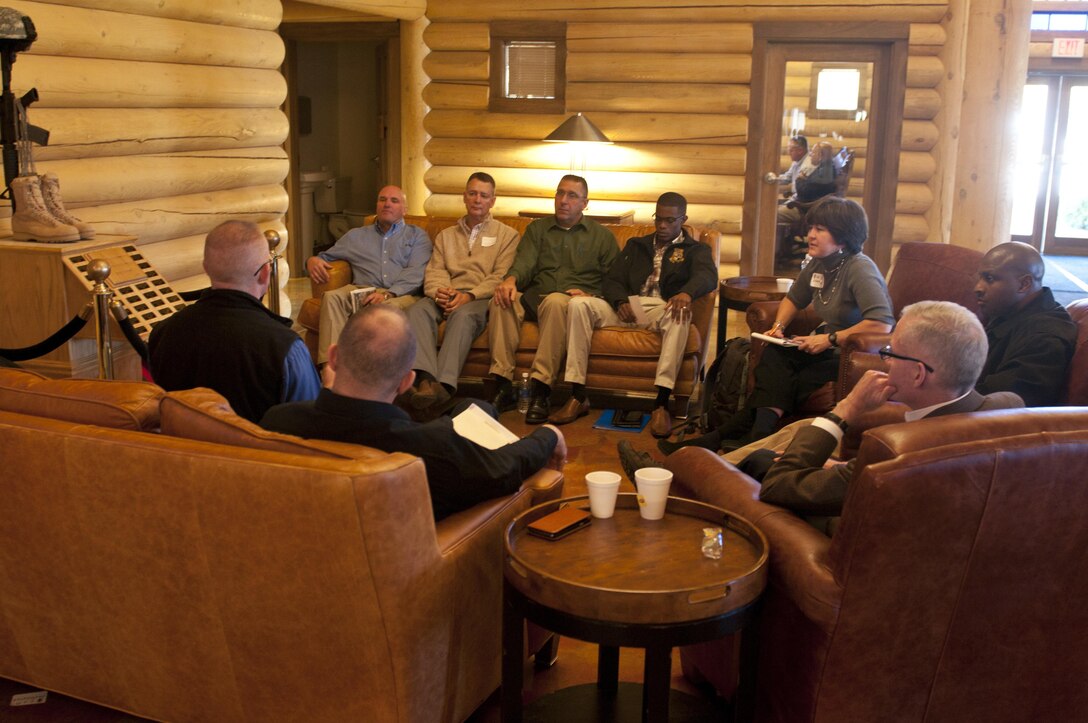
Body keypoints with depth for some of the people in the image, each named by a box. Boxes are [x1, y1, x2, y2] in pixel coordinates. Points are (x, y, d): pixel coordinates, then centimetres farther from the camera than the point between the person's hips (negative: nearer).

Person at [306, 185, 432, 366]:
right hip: (360, 290, 3)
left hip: (401, 294, -2)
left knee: (391, 306, -39)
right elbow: (325, 257, 32)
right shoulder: (356, 235, 29)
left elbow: (416, 273, 2)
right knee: (332, 297, -29)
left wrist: (388, 293, -17)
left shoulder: (417, 235, 19)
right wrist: (312, 260, 5)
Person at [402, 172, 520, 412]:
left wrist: (470, 295, -15)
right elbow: (434, 271, 13)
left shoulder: (507, 235, 15)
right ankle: (426, 379, -50)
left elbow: (502, 276, 0)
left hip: (481, 299, -3)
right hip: (446, 297, 3)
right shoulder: (446, 235, 28)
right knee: (417, 309, -30)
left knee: (463, 315, -38)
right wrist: (438, 290, -12)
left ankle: (444, 384, -52)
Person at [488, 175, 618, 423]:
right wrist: (511, 280, -19)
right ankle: (503, 388, -31)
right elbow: (524, 263, 4)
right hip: (535, 297, 3)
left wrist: (590, 295, -10)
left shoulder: (601, 236, 17)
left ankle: (540, 391, -40)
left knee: (555, 301, -39)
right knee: (502, 301, -31)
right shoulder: (537, 229, 22)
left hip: (574, 300, -2)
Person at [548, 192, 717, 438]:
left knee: (680, 315, -39)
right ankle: (578, 396, -26)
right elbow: (611, 280, 16)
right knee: (579, 303, -22)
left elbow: (708, 276, -8)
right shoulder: (636, 246, 27)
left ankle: (661, 403, -42)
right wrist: (620, 301, -10)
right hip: (628, 309, 3)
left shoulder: (696, 250, 15)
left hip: (663, 309, -3)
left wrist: (687, 293, -34)